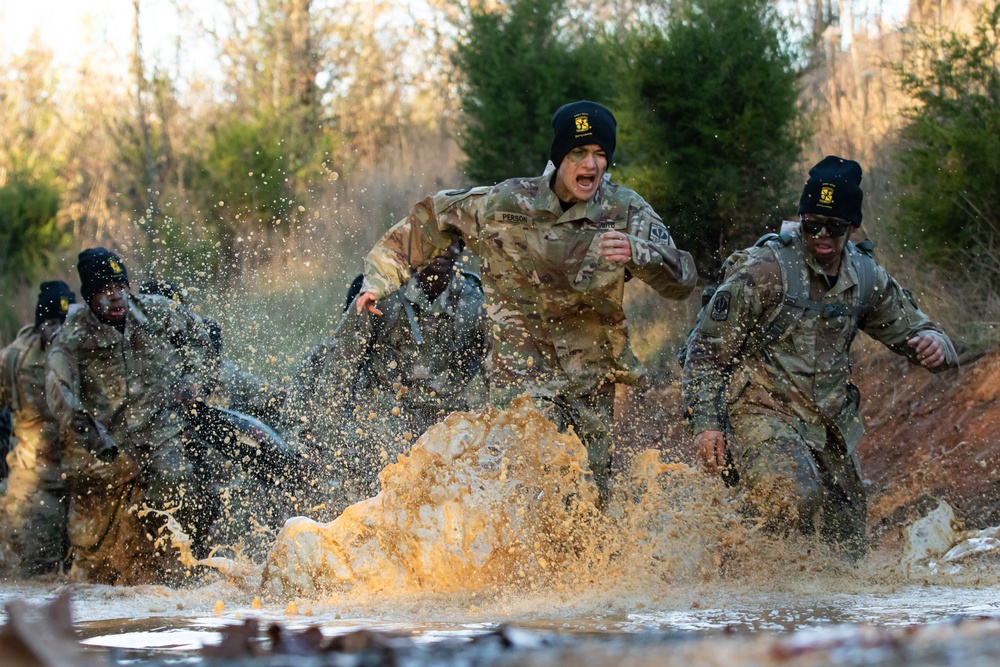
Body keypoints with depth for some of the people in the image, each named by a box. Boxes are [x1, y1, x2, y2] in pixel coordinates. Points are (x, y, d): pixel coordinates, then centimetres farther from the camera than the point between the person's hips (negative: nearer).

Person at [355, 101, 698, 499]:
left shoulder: (626, 212, -8)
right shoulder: (505, 204, -8)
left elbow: (682, 281, -19)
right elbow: (431, 218, 9)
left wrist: (636, 253, -40)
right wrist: (380, 279, 12)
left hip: (592, 381, 2)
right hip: (521, 374, -2)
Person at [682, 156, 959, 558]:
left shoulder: (866, 278, 5)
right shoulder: (765, 271, -11)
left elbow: (909, 327, 17)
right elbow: (706, 351, -7)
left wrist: (932, 343, -8)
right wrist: (705, 421, -16)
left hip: (827, 426, 6)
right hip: (761, 413, -6)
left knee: (847, 547, 6)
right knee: (793, 499, -33)